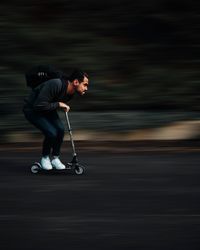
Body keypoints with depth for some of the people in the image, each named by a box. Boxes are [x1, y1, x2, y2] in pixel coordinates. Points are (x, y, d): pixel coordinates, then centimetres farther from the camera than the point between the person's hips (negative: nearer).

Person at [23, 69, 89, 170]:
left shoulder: (70, 93, -9)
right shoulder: (55, 85, -36)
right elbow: (39, 105, -37)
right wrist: (58, 104, -31)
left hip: (47, 109, 7)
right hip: (32, 109, -7)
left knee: (60, 129, -14)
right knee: (51, 132, -22)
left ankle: (55, 158, 6)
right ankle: (45, 158, 4)